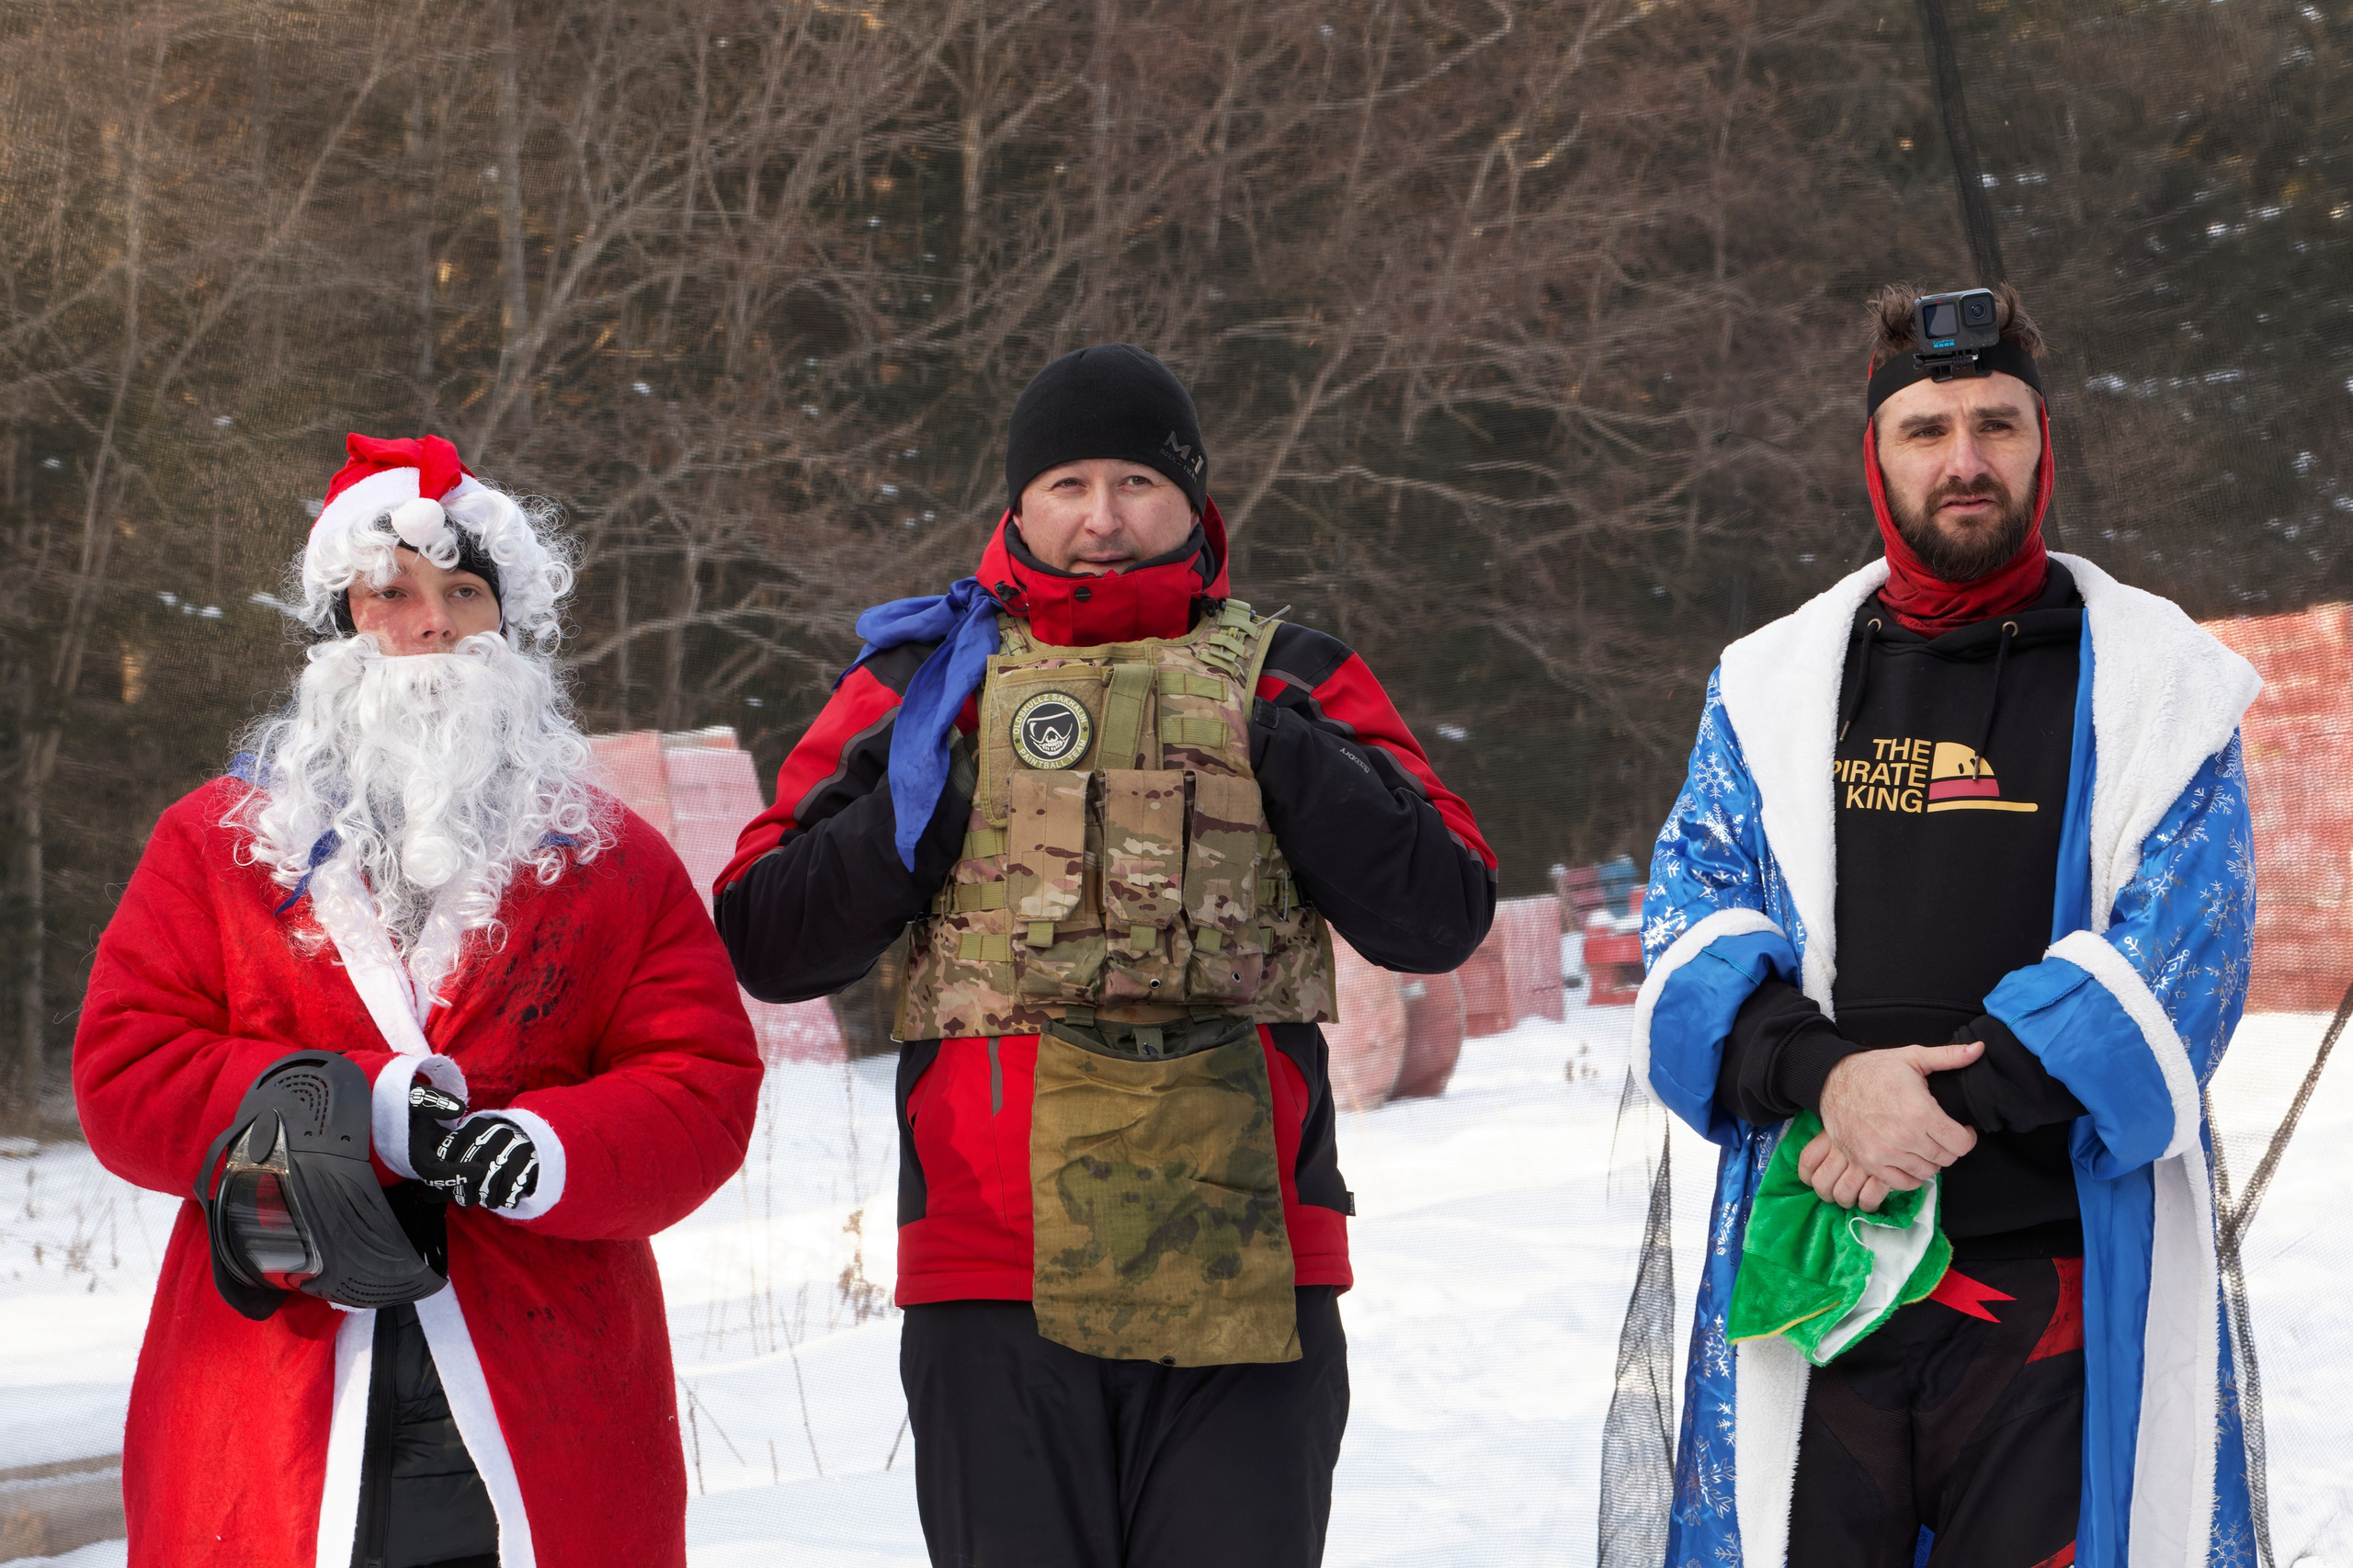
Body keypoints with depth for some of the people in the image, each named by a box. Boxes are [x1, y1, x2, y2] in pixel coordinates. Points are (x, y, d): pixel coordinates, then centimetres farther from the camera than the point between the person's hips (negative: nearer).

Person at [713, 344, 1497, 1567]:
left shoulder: (1287, 684, 12)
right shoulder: (927, 686, 11)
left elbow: (1442, 918, 5)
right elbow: (765, 942, 8)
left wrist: (1306, 776, -8)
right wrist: (901, 820, -7)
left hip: (1248, 1271, 0)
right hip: (996, 1274, 0)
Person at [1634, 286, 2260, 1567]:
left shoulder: (2156, 685, 6)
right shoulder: (1772, 684, 14)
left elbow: (2179, 953, -6)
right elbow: (1693, 924, 5)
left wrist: (1954, 1102, -16)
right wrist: (1823, 1072, -16)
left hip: (2060, 1274, -2)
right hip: (1810, 1259, 2)